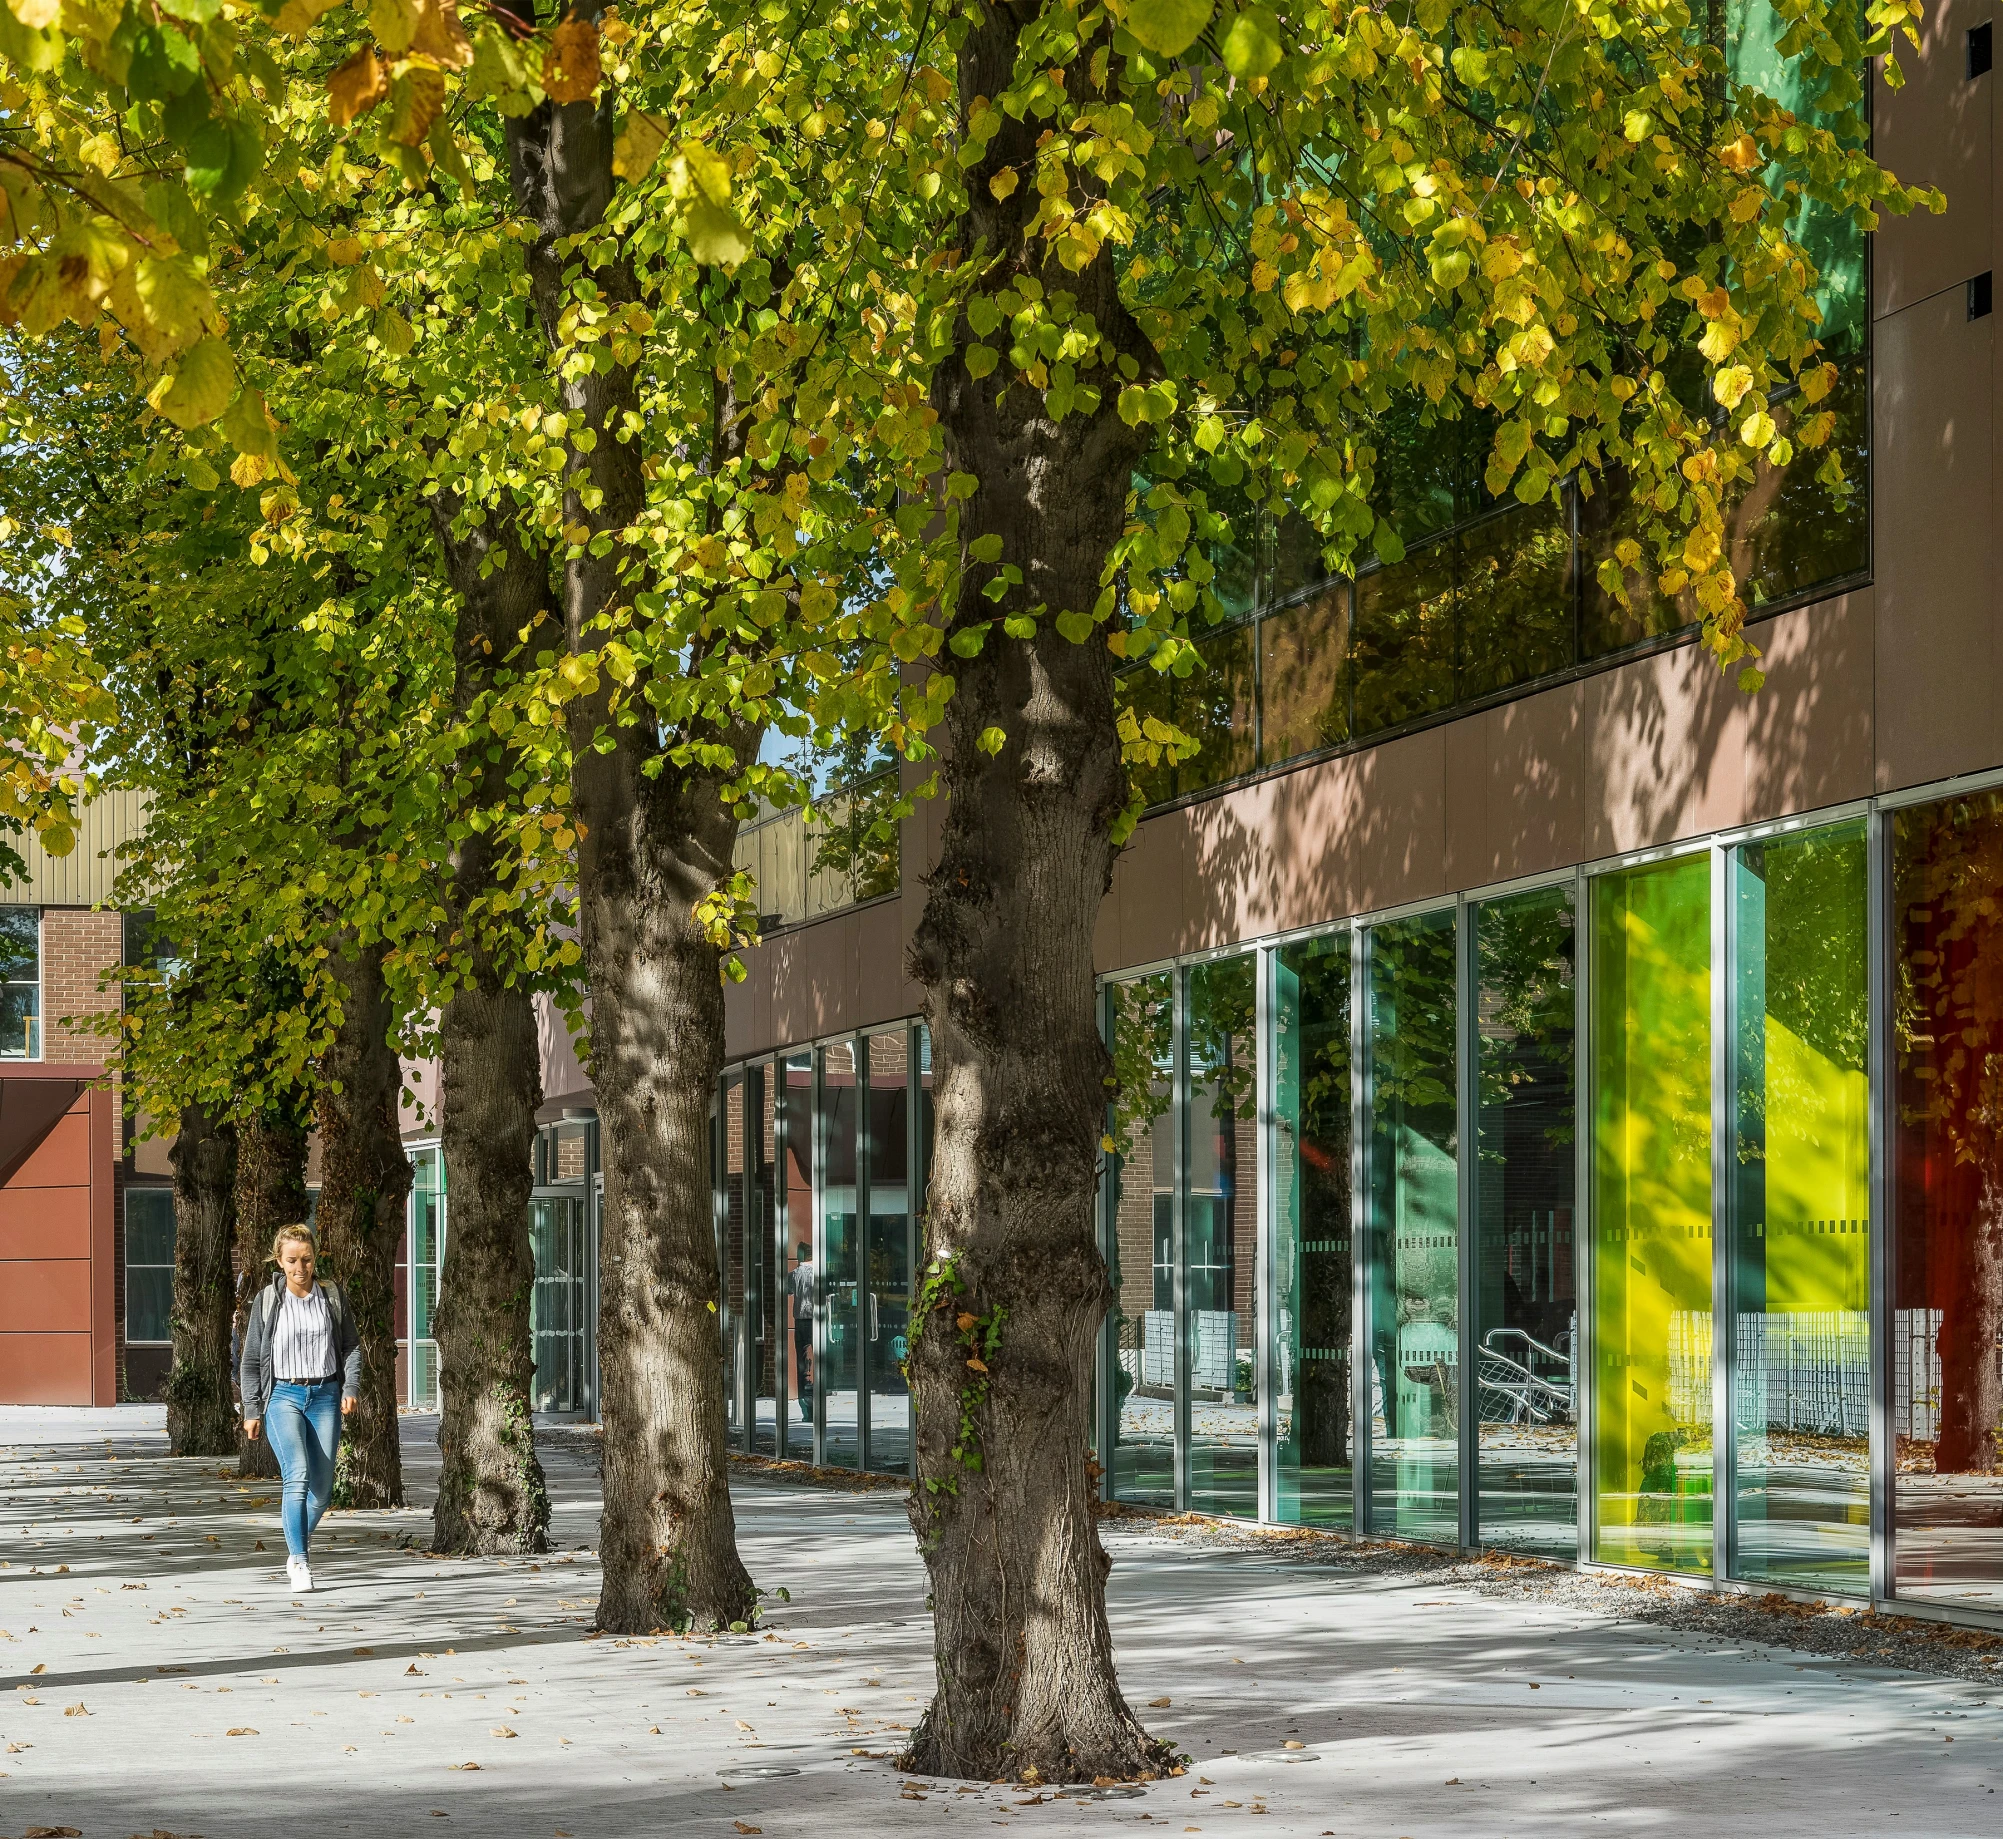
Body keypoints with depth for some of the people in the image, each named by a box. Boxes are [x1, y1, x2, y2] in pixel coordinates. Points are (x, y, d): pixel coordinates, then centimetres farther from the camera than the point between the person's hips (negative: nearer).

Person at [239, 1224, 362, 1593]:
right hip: (283, 1396, -3)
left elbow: (351, 1345, 12)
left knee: (321, 1486, 5)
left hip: (325, 1396, 3)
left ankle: (296, 1547, 29)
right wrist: (252, 1411, 1)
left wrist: (351, 1387, -3)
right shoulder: (267, 1301, 0)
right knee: (297, 1475, -21)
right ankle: (299, 1562, -20)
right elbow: (251, 1360, 5)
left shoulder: (332, 1297, 5)